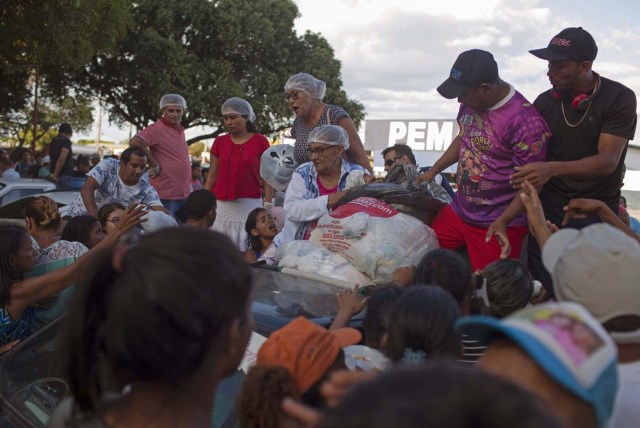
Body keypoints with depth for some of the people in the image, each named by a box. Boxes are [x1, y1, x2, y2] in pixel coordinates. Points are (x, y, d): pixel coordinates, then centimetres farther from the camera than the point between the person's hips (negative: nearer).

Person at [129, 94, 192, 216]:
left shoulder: (180, 131, 15)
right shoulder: (157, 128, -10)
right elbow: (134, 142, -26)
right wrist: (154, 165, -19)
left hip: (184, 195, 8)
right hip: (165, 197, -8)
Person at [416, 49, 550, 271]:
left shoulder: (525, 122, -22)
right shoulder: (472, 102, 1)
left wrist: (502, 222, -28)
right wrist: (432, 171, 15)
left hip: (497, 226, -7)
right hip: (458, 211, 7)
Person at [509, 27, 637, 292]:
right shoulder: (544, 102, -1)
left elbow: (607, 162, -20)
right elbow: (530, 159, 3)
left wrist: (552, 169, -36)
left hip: (597, 212, -2)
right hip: (548, 209, 2)